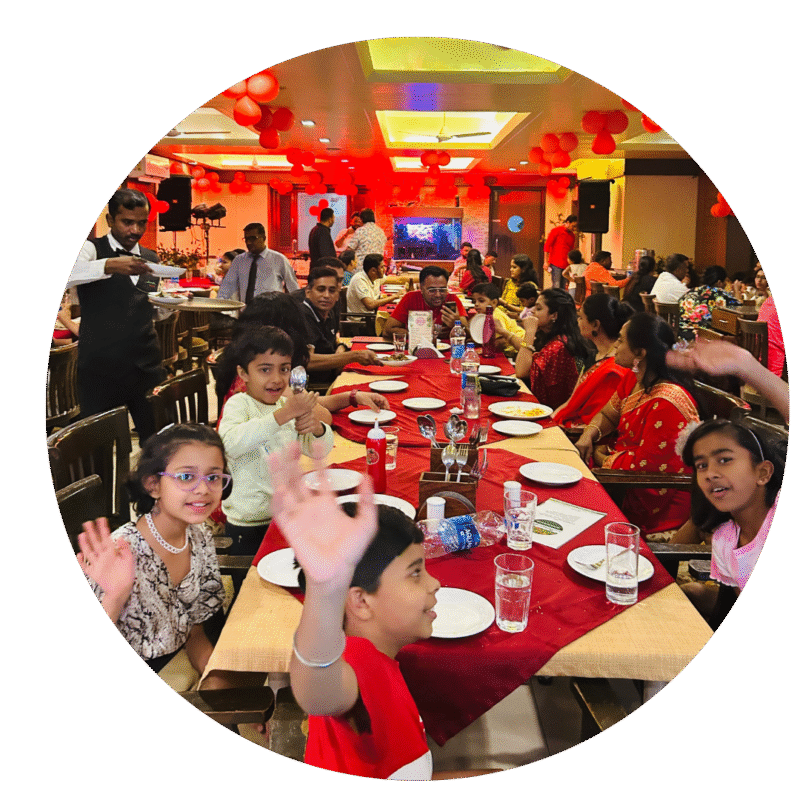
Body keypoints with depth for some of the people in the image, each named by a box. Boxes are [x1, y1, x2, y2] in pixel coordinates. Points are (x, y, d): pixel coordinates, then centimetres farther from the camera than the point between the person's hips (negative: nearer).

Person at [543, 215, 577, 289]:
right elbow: (547, 245, -4)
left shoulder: (572, 235, 17)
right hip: (555, 264, -6)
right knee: (556, 287, -11)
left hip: (566, 265, 6)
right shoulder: (557, 230, -1)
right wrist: (546, 261, -9)